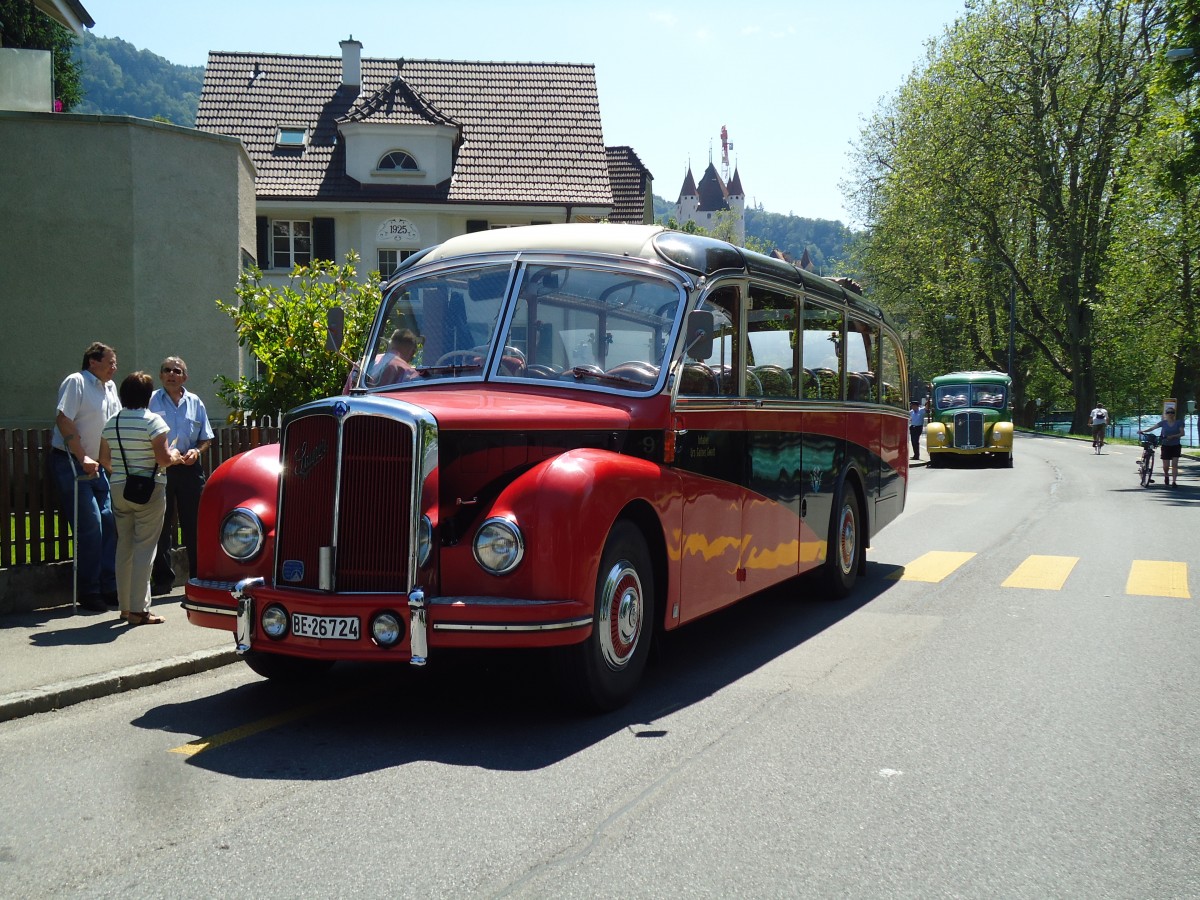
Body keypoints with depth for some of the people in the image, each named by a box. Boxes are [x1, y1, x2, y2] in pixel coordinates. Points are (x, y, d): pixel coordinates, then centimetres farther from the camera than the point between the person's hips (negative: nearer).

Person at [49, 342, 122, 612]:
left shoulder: (109, 387, 14)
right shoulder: (76, 382, -11)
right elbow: (63, 420, -20)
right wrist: (82, 458, -22)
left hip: (97, 466, 8)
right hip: (70, 463, -8)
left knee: (109, 523, 3)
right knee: (90, 528, -10)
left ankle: (109, 588, 11)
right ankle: (89, 593, -1)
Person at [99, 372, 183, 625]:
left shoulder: (111, 423, 7)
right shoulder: (153, 421, -12)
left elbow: (104, 459, 10)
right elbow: (163, 458, -17)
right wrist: (175, 456, 4)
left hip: (119, 489, 6)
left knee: (124, 546, 13)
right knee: (144, 548, -3)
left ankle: (125, 606, 18)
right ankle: (139, 610, -4)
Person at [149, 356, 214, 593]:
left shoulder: (195, 403, 13)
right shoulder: (151, 402, 5)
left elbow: (206, 438, 17)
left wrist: (196, 451, -4)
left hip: (189, 468, 2)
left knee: (193, 524, 3)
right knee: (161, 526, 1)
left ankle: (198, 576, 11)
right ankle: (163, 578, 8)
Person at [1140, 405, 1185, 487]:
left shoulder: (1178, 423, -2)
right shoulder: (1163, 423, 0)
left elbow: (1182, 433, -10)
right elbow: (1152, 428, -5)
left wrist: (1173, 436, -24)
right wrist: (1143, 431, -19)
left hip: (1176, 446, -1)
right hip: (1166, 446, 1)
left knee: (1174, 464, -9)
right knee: (1166, 466, 0)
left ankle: (1174, 482, -6)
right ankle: (1166, 476, 31)